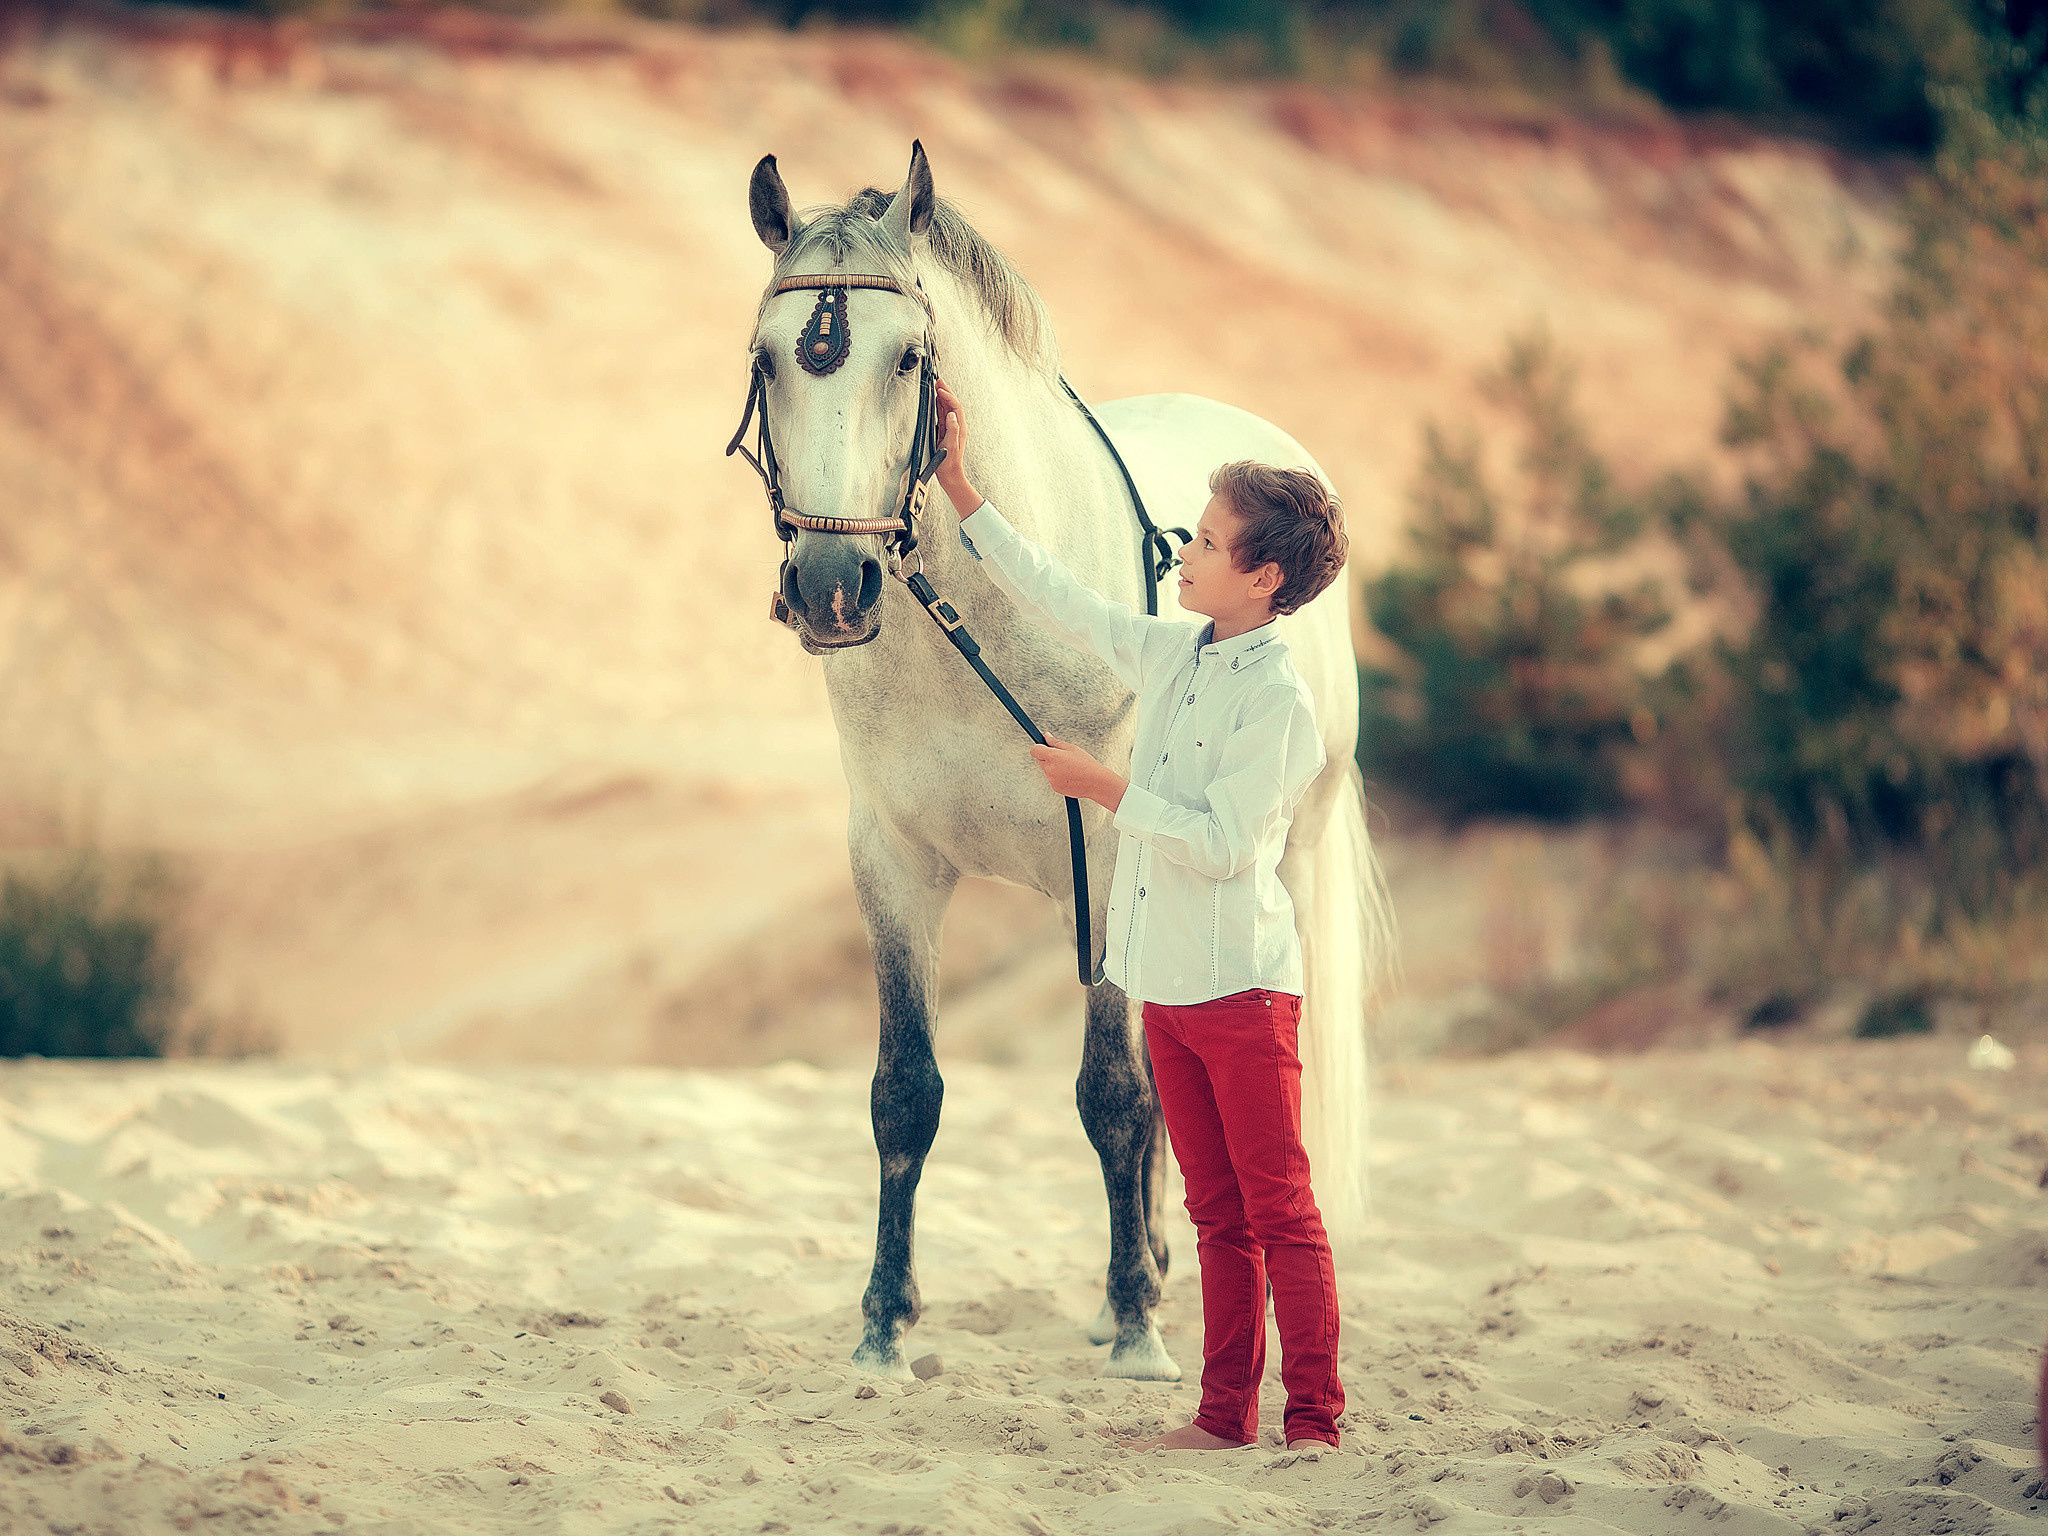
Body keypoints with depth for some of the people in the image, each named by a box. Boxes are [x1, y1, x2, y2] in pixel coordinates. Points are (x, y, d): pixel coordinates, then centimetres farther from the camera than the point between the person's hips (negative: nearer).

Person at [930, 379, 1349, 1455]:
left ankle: (1313, 1420, 0)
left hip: (1244, 983, -8)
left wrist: (1103, 787, -16)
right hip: (1167, 980, 8)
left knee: (1281, 1212, -3)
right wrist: (959, 488, 18)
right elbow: (1054, 598, 20)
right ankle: (1226, 1413, 15)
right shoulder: (1169, 655, 10)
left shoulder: (1279, 697, -14)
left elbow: (1222, 841, -20)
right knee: (1217, 1215, 11)